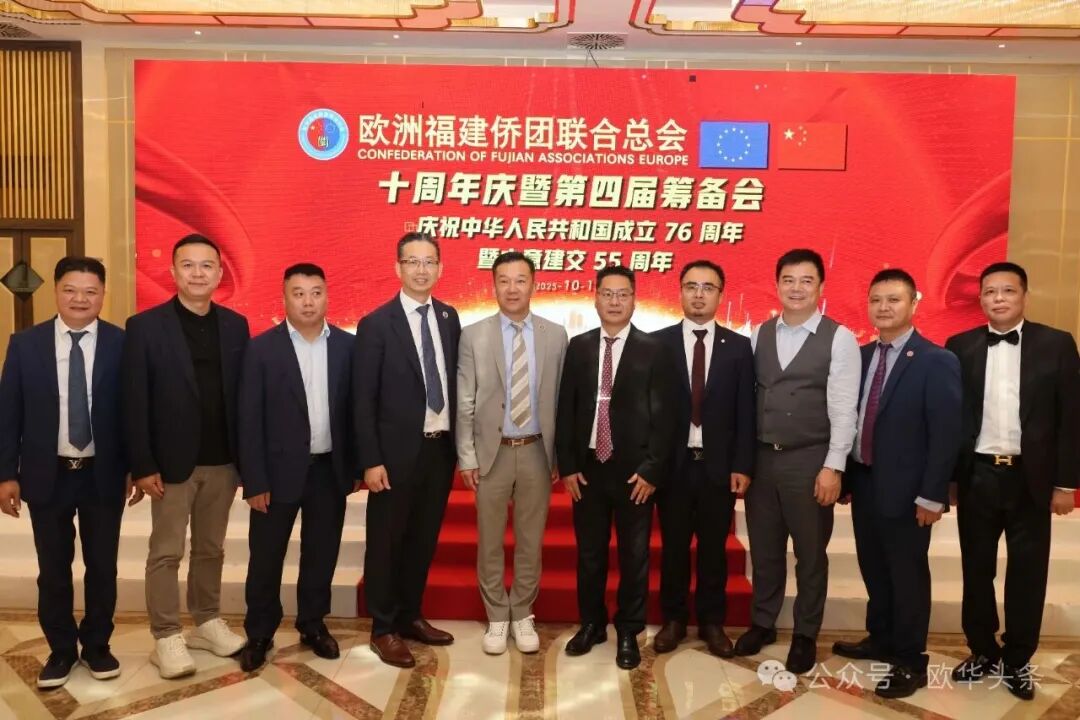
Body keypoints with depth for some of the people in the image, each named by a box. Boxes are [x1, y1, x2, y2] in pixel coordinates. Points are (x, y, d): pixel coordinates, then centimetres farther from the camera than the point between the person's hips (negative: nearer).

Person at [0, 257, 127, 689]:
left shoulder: (122, 344, -5)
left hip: (103, 475, 0)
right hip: (47, 475, 1)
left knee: (102, 566, 12)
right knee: (53, 571, 12)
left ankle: (97, 645, 31)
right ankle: (62, 649, 30)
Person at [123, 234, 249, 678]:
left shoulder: (235, 325, 5)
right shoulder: (145, 326, -5)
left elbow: (244, 395, 5)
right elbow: (135, 402, -7)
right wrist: (142, 466, -12)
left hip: (223, 461, 4)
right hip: (172, 461, -3)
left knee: (211, 549, 15)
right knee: (166, 553, 5)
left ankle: (207, 624, 29)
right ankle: (166, 639, 16)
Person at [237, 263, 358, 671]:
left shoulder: (348, 346, 1)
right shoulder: (262, 348, -6)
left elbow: (356, 409, 4)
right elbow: (249, 419, -7)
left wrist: (357, 466, 2)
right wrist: (254, 481, -10)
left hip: (330, 469, 2)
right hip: (280, 469, -2)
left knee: (322, 553, 14)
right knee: (266, 556, 9)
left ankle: (313, 624, 31)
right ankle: (259, 633, 26)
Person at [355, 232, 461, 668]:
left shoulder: (449, 318, 7)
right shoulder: (376, 325, -8)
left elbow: (453, 382, 10)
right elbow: (363, 400, -9)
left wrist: (458, 442, 6)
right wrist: (371, 460, -13)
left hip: (441, 447, 5)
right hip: (398, 451, -5)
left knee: (424, 539, 16)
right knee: (386, 541, 8)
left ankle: (410, 616, 33)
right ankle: (384, 629, 23)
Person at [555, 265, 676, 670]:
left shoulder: (653, 350, -3)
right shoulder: (578, 347, 5)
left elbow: (664, 416, -5)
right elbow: (565, 410, 5)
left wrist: (652, 470, -11)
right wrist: (567, 465, -1)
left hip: (634, 470, -2)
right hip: (587, 468, 2)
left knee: (634, 555, 9)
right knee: (589, 553, 13)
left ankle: (629, 632, 24)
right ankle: (591, 624, 30)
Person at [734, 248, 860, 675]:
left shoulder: (839, 339, -6)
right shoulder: (758, 335, 6)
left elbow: (843, 409, -9)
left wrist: (833, 467, -14)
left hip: (809, 460, -3)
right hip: (761, 457, 4)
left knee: (810, 551, 10)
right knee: (764, 548, 15)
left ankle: (806, 635, 26)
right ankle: (762, 623, 32)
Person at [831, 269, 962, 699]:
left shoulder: (936, 361, -11)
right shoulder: (861, 356, 7)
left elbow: (945, 433, -14)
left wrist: (931, 495, -17)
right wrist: (846, 475, 8)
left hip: (904, 489, -6)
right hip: (864, 483, 6)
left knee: (908, 575, 6)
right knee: (874, 570, 19)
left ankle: (910, 662, 20)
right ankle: (881, 640, 37)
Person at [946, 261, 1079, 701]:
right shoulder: (960, 347, 2)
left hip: (1031, 478, -1)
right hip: (977, 476, 1)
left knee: (1027, 573, 9)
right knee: (976, 570, 11)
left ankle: (1017, 660, 25)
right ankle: (982, 652, 28)